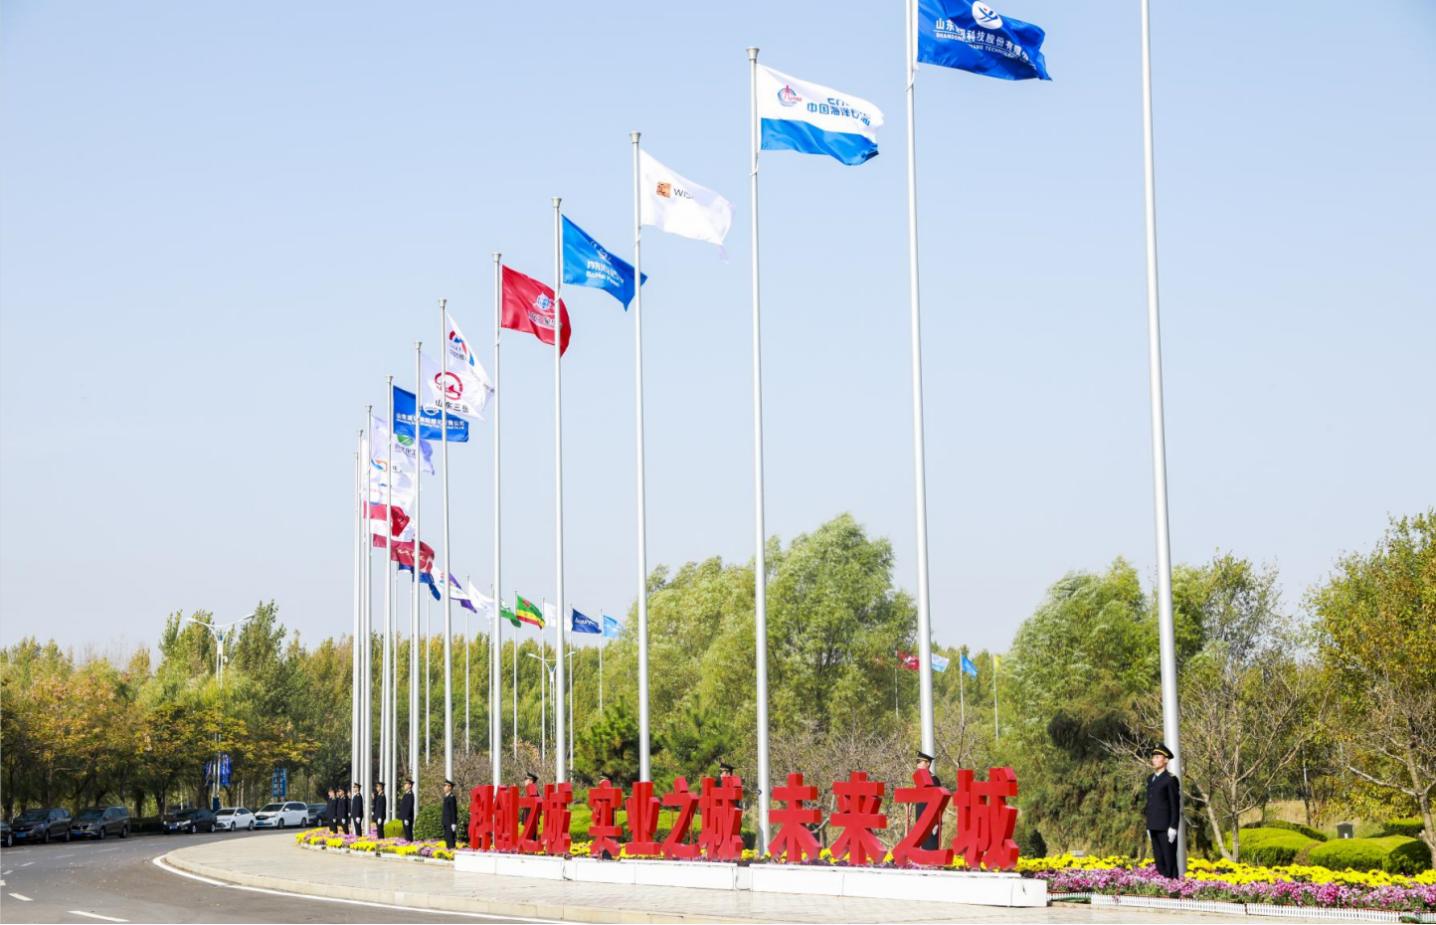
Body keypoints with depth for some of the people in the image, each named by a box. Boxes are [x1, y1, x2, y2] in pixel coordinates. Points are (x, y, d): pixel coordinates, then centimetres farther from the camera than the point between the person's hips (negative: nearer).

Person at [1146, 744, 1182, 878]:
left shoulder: (1171, 779, -8)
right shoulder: (1150, 778, 15)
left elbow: (1175, 805, -10)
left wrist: (1173, 828, -15)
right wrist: (1148, 826, 16)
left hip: (1166, 827, -7)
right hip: (1154, 827, 7)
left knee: (1169, 860, -6)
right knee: (1159, 861, 8)